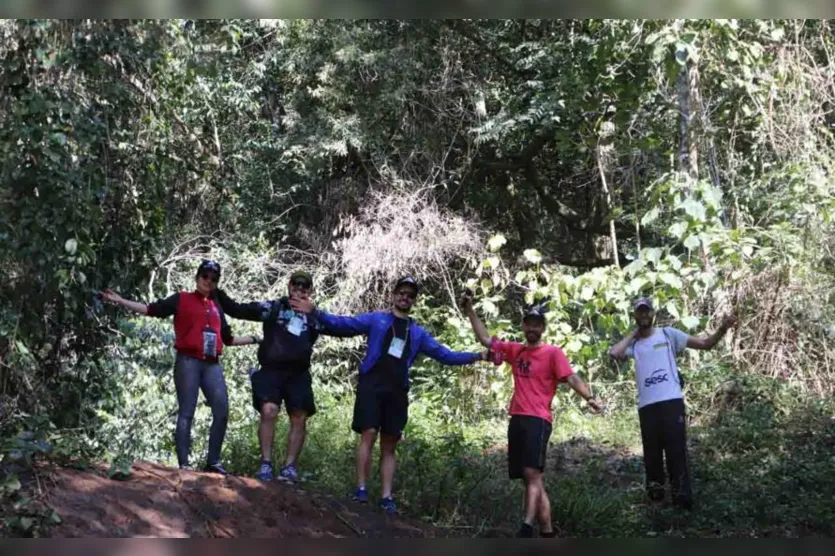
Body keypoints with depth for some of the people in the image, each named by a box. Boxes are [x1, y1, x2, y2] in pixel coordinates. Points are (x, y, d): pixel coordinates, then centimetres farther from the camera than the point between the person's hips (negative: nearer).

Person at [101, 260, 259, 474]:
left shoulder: (216, 308, 22)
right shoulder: (182, 299, 7)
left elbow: (228, 339, 29)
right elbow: (151, 309, 0)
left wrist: (253, 339, 27)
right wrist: (120, 301, -7)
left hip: (212, 365, 5)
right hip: (188, 362, -5)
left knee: (222, 412, -4)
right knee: (186, 413, -6)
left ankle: (213, 461, 3)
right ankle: (183, 463, -6)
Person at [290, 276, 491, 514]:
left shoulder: (418, 333, 18)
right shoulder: (376, 319, 8)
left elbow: (445, 355, 18)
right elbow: (344, 324, -1)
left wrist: (477, 356, 9)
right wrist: (315, 313, -14)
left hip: (397, 392, 4)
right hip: (372, 387, -4)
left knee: (389, 445, 4)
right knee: (368, 434, -14)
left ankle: (386, 497, 4)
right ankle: (361, 489, -9)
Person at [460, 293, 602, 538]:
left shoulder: (553, 353, 1)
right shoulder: (515, 350, 17)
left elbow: (572, 378, -9)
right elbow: (486, 339, 22)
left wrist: (589, 397, -25)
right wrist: (470, 311, 18)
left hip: (538, 420, -6)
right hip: (516, 420, 6)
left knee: (532, 474, -18)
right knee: (532, 478, 6)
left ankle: (526, 528, -28)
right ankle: (547, 532, 9)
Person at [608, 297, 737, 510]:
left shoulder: (668, 334, 8)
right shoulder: (633, 344, 13)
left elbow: (705, 343, 7)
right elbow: (614, 352, -10)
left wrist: (722, 329, -11)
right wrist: (633, 334, 5)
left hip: (671, 401, -2)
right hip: (646, 405, 3)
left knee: (677, 450, -5)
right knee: (652, 452, 10)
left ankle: (682, 498, -4)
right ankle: (655, 494, 23)